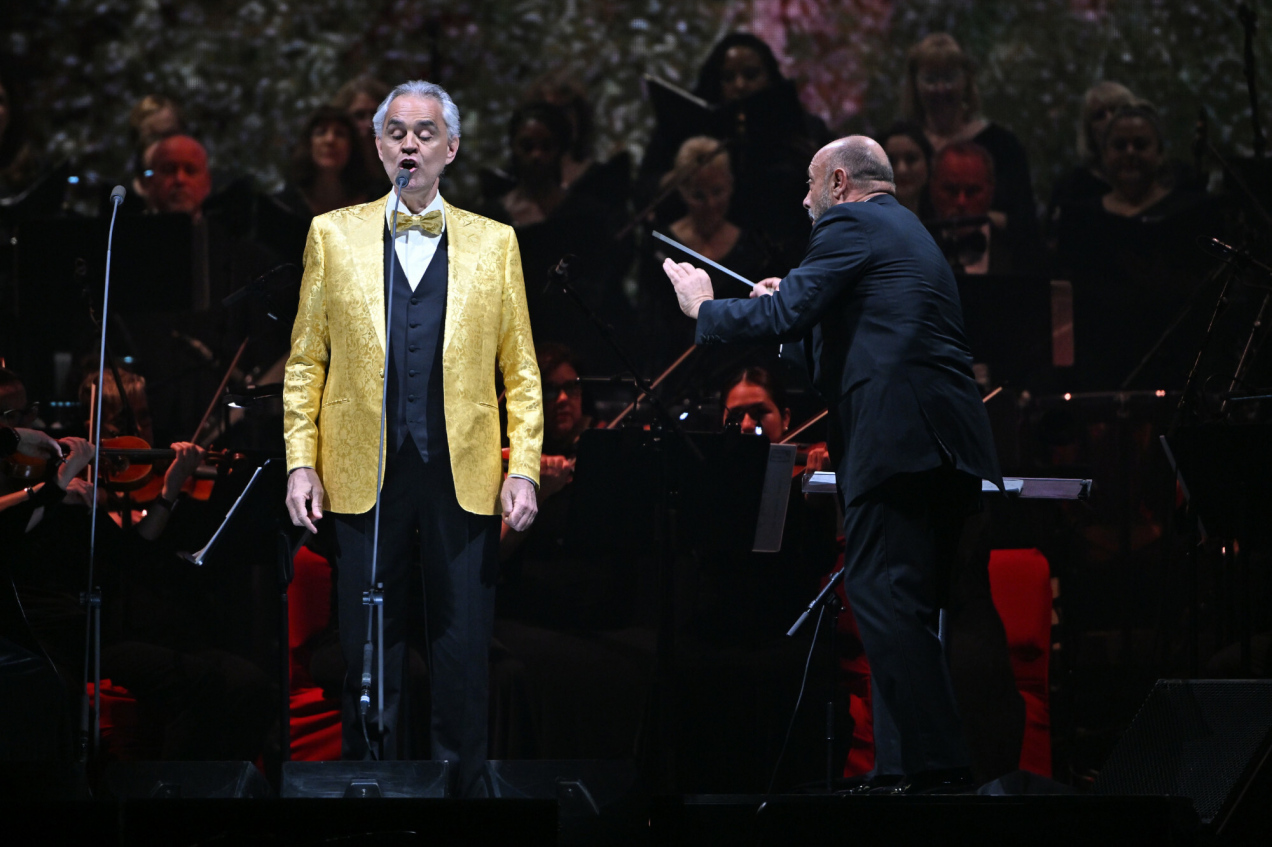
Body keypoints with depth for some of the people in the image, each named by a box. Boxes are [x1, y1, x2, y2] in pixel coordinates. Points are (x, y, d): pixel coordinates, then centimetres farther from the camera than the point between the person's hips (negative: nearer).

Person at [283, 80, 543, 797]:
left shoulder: (493, 244, 9)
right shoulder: (334, 235, 8)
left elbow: (521, 372, 8)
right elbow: (306, 362, 8)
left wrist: (524, 469, -2)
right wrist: (302, 463, 0)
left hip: (464, 479, 0)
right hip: (365, 475, 0)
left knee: (464, 655, 2)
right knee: (369, 654, 3)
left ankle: (463, 787, 10)